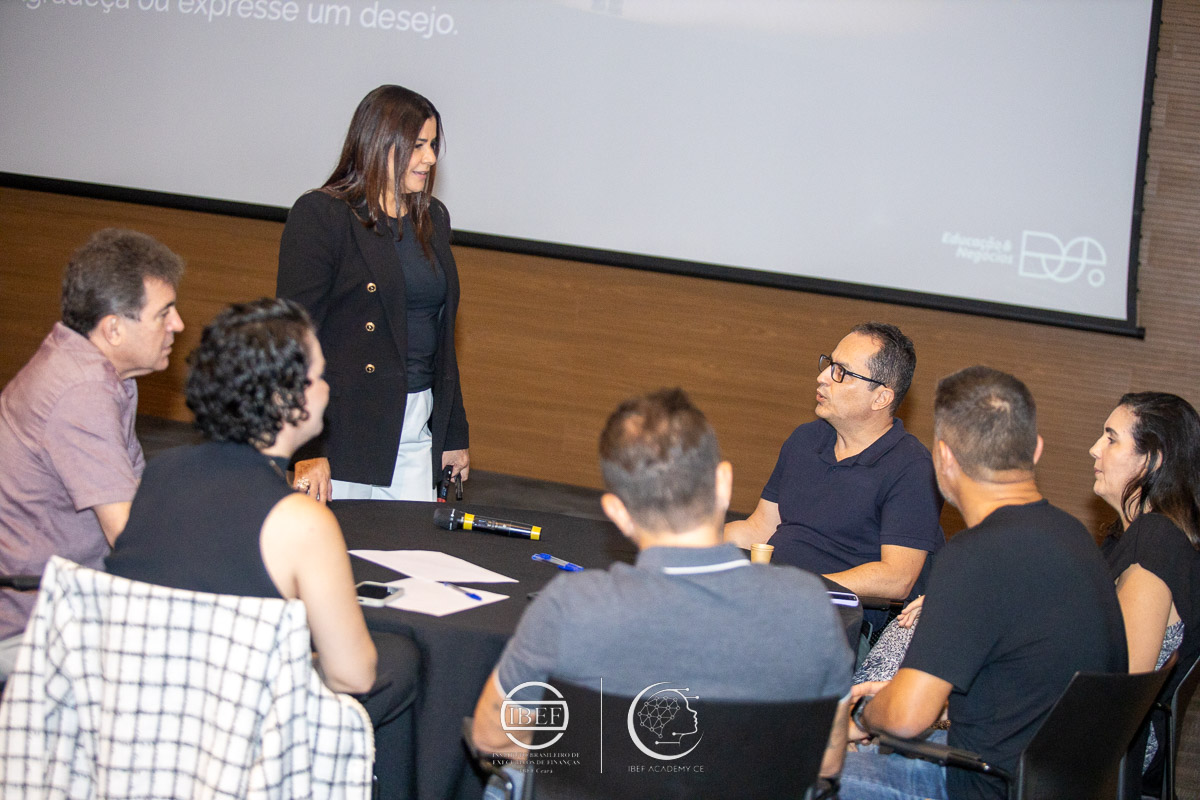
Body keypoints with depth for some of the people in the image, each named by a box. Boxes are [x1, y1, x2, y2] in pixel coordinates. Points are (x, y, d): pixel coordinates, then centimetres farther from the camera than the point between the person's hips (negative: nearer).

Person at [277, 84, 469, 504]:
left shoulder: (433, 219, 14)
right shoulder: (319, 215, -8)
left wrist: (454, 434, 19)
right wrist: (306, 449, -19)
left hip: (417, 431, 6)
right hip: (341, 432, -6)